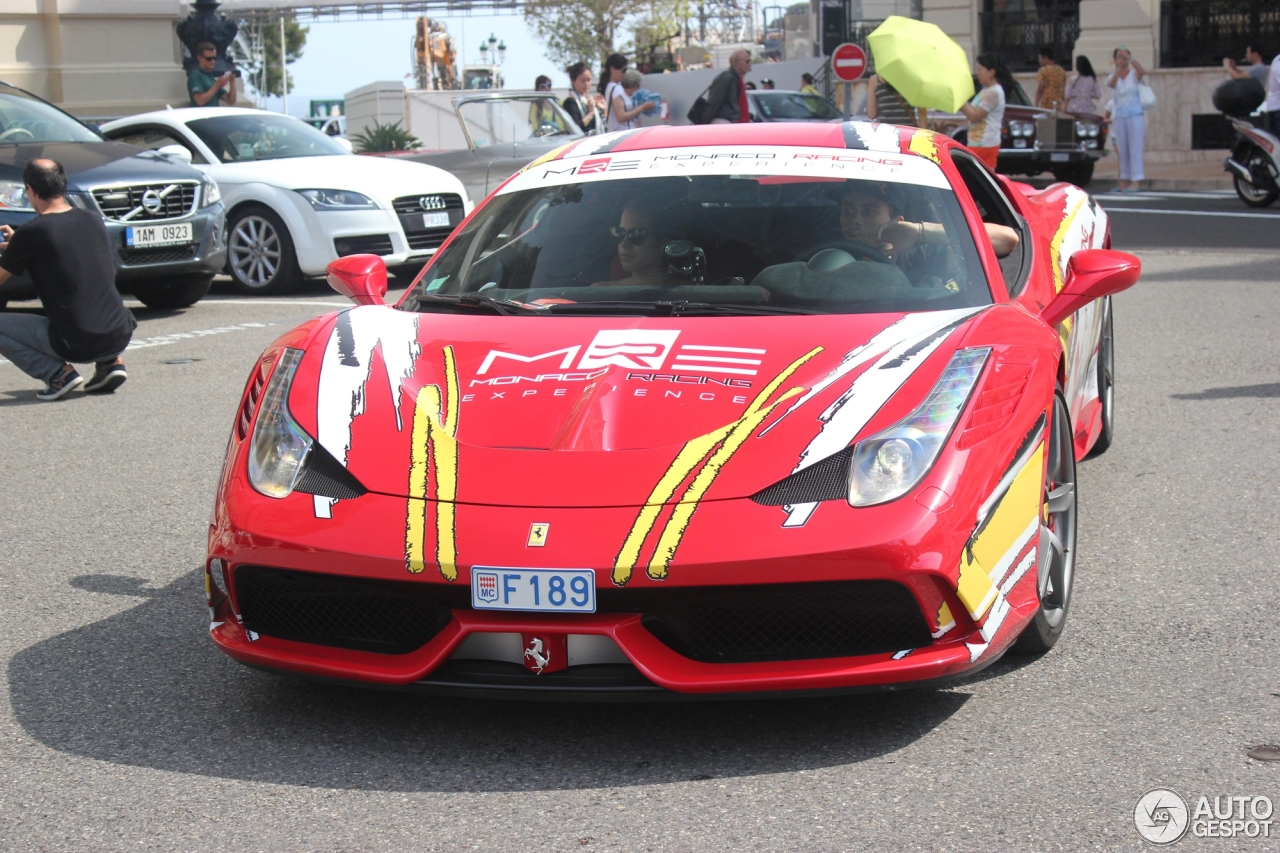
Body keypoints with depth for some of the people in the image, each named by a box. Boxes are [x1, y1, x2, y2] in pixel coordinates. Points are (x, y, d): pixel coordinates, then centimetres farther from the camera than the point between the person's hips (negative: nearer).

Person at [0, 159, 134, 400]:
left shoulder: (30, 232, -8)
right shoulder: (94, 220, 8)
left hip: (75, 345, -6)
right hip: (120, 337, 6)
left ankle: (56, 373, -3)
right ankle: (111, 362, 15)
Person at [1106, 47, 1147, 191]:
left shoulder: (1134, 74, 1)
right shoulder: (1113, 76, 8)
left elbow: (1142, 72, -22)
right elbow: (1112, 83, -16)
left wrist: (1130, 58, -30)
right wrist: (1118, 68, -31)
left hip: (1135, 116, -3)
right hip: (1118, 117, 3)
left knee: (1135, 149, -7)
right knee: (1122, 151, 5)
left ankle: (1135, 182, -10)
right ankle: (1124, 182, 9)